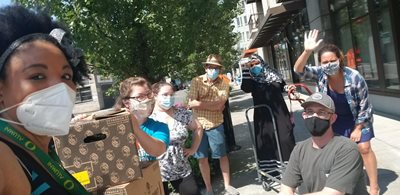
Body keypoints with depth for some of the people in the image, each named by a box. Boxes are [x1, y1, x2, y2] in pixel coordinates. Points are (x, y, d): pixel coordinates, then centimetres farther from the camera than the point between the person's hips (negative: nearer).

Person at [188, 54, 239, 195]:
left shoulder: (224, 85, -2)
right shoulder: (196, 81, -3)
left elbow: (219, 106, -15)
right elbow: (191, 103, -13)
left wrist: (199, 103, -13)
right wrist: (213, 103, -13)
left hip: (216, 125, 0)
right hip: (198, 125, 0)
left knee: (222, 155, 10)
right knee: (202, 158, 9)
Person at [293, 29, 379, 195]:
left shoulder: (354, 77, -29)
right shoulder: (320, 74, -22)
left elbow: (364, 106, -19)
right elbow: (299, 70, -35)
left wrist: (358, 129, -14)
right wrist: (307, 51, -52)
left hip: (357, 118, -3)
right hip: (335, 119, 3)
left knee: (364, 148, -4)